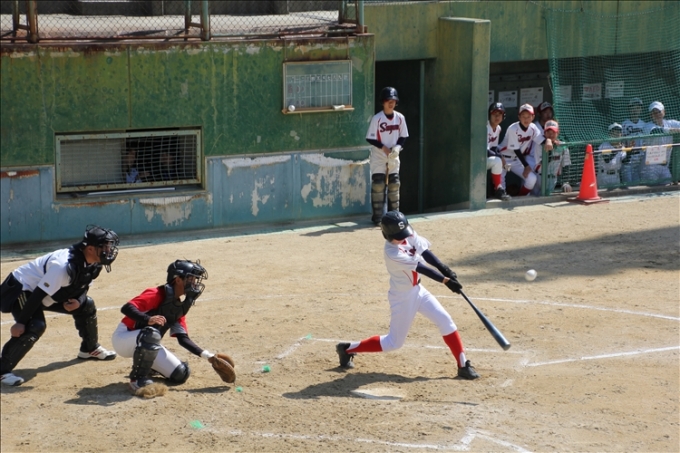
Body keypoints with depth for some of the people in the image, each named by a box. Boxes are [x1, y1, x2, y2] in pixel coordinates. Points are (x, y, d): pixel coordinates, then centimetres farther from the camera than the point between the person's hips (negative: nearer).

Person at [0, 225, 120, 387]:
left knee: (86, 306, 8)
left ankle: (89, 349, 28)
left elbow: (82, 285, 9)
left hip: (51, 293, 9)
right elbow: (38, 295, -33)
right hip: (20, 289, -9)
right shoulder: (65, 265, -36)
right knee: (36, 326, -30)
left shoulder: (93, 264, -9)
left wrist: (78, 300, -13)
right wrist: (20, 322, -30)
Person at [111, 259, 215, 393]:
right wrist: (148, 319, -49)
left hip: (146, 346, 8)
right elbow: (126, 308, -31)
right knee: (151, 334, -40)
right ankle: (138, 379, -24)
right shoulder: (157, 295, -19)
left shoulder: (180, 306, 6)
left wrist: (207, 355, -5)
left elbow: (183, 339, 6)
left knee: (180, 374, -3)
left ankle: (146, 367, 22)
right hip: (123, 339, -8)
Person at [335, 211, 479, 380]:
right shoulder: (393, 254, -31)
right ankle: (348, 349, 21)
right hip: (403, 297, -7)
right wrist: (446, 280, -33)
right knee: (395, 342, 7)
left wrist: (444, 268, -23)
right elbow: (421, 268, -32)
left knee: (445, 321, -2)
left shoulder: (408, 235, -10)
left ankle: (463, 365, 5)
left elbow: (424, 251, -9)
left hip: (417, 290, 7)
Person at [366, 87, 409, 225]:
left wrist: (398, 147, -12)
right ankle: (377, 216, 0)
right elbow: (370, 138, -10)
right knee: (378, 185, -5)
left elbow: (403, 137, 6)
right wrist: (383, 147, -20)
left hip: (393, 157, 4)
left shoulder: (400, 118, 0)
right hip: (379, 157, -4)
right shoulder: (377, 118, -12)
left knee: (394, 185, 7)